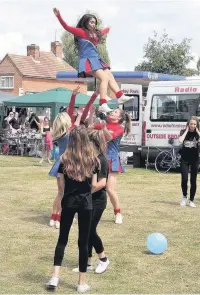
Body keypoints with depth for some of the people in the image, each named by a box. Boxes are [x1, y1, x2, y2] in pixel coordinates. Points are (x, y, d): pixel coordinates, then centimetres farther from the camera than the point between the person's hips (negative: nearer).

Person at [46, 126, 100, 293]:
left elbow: (62, 185, -1)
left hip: (69, 202, 0)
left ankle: (55, 277, 3)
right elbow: (94, 185, -2)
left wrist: (60, 199, 16)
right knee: (83, 241, 6)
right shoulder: (93, 159, -3)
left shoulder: (65, 159, -5)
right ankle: (82, 283, 11)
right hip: (86, 202, 0)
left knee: (62, 238, 12)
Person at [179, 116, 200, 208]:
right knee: (184, 179, -10)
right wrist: (186, 131, -16)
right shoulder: (183, 132, -3)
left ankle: (191, 200, 15)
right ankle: (184, 197, 15)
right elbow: (180, 141, -23)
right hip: (185, 159, -1)